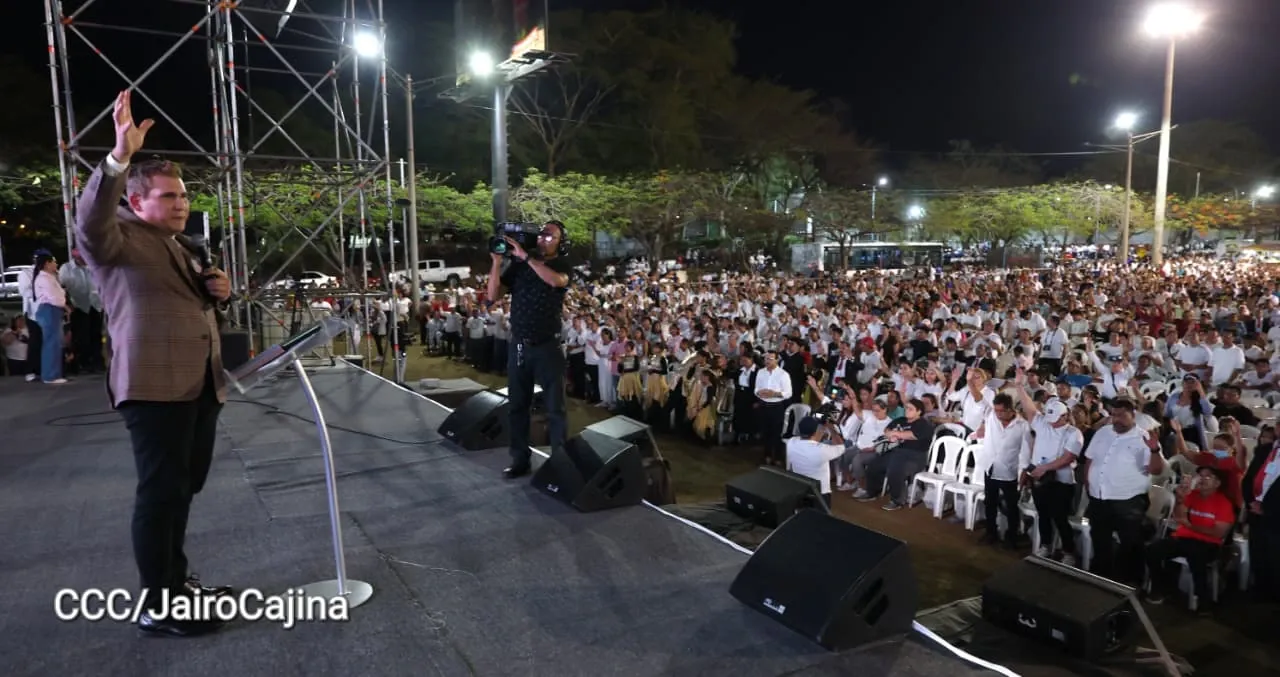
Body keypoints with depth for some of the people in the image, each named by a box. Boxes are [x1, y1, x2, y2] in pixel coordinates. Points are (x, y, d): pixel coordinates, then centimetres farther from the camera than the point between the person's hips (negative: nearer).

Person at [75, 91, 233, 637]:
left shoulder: (178, 249, 24)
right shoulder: (118, 240, -3)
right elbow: (91, 222, -26)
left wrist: (216, 290, 12)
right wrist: (120, 156, -37)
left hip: (201, 386, 9)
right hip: (155, 386, -9)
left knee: (183, 488, 17)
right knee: (161, 492, -4)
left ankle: (175, 580, 31)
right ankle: (155, 605, 5)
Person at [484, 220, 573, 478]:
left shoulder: (563, 266, -2)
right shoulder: (519, 264, 6)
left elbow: (555, 280, -26)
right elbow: (493, 295, 1)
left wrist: (526, 256, -23)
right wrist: (497, 261, -9)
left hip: (547, 346, -3)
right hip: (518, 345, 4)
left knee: (554, 408, 2)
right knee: (517, 406, 9)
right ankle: (520, 459, 20)